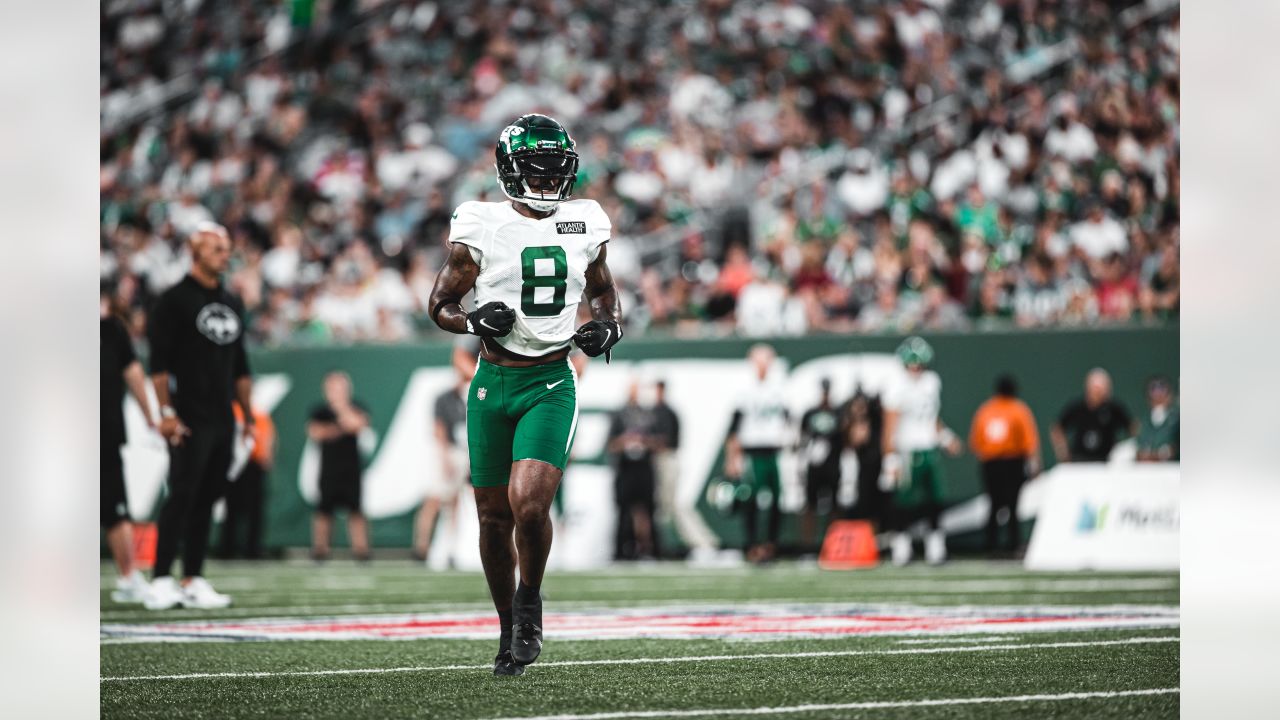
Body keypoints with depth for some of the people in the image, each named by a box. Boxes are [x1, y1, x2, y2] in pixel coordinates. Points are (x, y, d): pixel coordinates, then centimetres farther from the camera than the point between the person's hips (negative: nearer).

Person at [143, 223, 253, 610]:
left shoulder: (231, 303, 17)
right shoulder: (175, 300, -5)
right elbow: (159, 362, -11)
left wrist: (248, 415, 19)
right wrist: (167, 412, -18)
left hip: (222, 419, 7)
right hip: (189, 418, -7)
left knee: (206, 499, 7)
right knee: (182, 495, -12)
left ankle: (194, 582, 11)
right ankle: (161, 582, -12)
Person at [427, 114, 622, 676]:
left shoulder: (584, 228, 4)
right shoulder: (481, 230, -4)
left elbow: (602, 290, 22)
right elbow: (441, 303, 3)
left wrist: (607, 325, 2)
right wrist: (476, 321, -17)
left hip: (551, 384, 0)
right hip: (494, 383, 0)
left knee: (529, 505, -18)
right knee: (495, 518, 7)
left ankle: (529, 600, 9)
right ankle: (509, 629, 26)